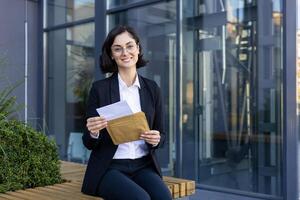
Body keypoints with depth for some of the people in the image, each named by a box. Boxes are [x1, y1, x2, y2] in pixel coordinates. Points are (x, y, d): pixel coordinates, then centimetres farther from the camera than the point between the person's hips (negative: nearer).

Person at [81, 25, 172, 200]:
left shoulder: (152, 88, 7)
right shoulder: (100, 88, -2)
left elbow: (162, 136, 11)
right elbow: (89, 143, 1)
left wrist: (156, 140, -11)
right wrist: (93, 133, -21)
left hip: (144, 167, 3)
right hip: (109, 168, -2)